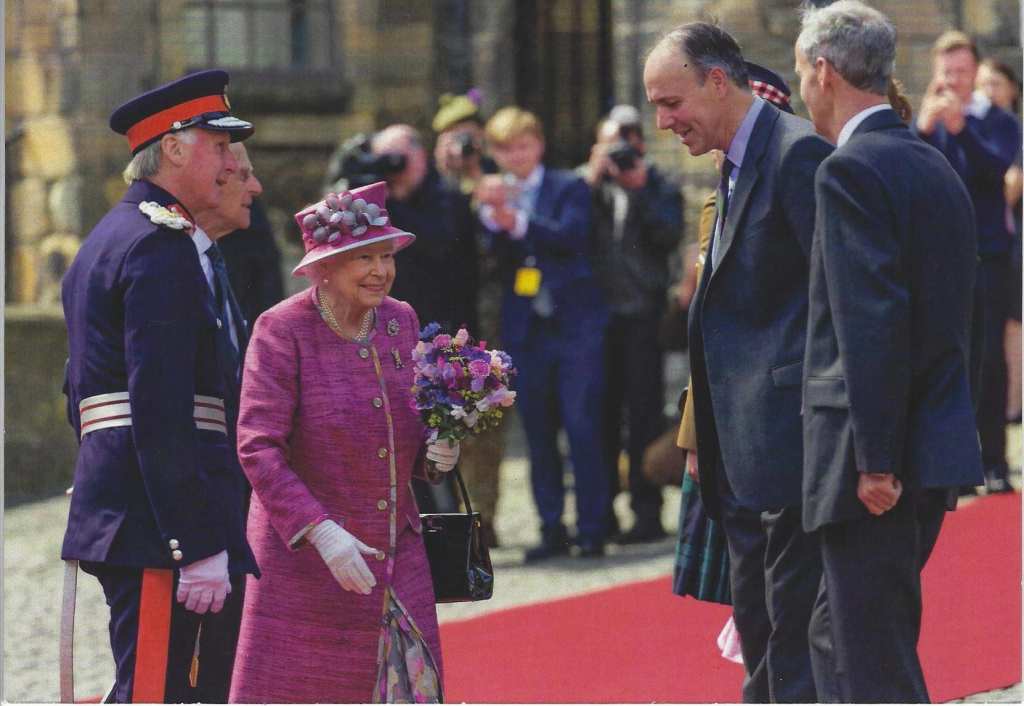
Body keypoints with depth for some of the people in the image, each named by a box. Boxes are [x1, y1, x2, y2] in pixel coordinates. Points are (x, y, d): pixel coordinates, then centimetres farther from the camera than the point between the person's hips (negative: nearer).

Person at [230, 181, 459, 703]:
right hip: (302, 559, -5)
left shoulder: (400, 322, 7)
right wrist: (320, 533, -27)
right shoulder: (282, 331, -11)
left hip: (396, 556, 5)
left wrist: (436, 455, -5)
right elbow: (257, 449, -17)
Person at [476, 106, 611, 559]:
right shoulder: (490, 197, 10)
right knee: (538, 434, 5)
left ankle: (592, 528, -1)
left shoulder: (569, 188, 4)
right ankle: (551, 530, 11)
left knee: (582, 428, -6)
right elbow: (490, 259, -1)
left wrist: (516, 221, -22)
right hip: (525, 331, 3)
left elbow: (571, 236, -13)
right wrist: (491, 217, -17)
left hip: (575, 325, -3)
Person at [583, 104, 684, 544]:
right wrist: (592, 180, -9)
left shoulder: (660, 187, 7)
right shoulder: (586, 183, 11)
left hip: (642, 314, -3)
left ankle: (647, 511, -3)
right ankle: (601, 511, 14)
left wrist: (640, 189, -11)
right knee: (601, 415, 7)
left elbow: (669, 236, -9)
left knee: (643, 415, -5)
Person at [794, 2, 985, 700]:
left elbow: (874, 322, -21)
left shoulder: (850, 171, -14)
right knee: (838, 634, 17)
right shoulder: (937, 168, 16)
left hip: (879, 463, -9)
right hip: (937, 448, 9)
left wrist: (875, 459, -21)